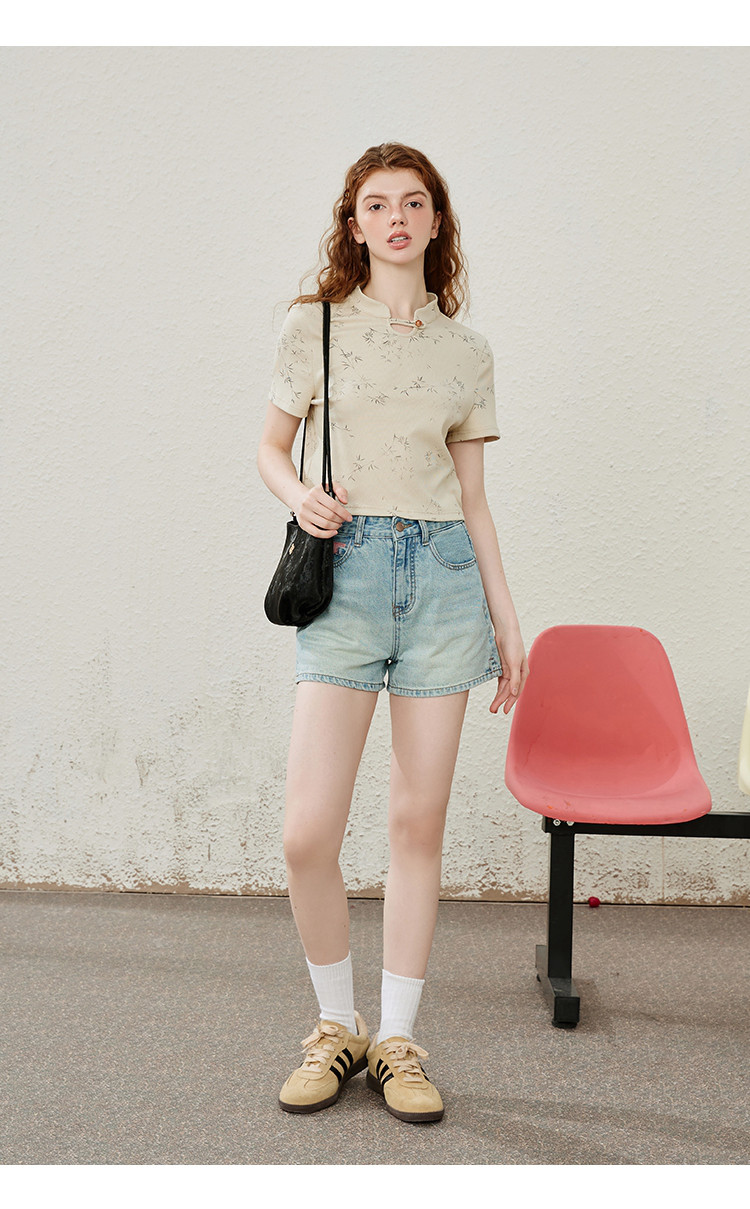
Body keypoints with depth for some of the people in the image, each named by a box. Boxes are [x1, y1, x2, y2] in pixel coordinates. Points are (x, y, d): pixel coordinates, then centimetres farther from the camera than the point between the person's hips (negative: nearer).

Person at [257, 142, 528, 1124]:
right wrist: (299, 493, -10)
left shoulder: (467, 354, 12)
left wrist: (507, 617, 10)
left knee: (419, 821, 4)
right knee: (308, 831, -9)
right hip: (347, 572, -2)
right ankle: (336, 1025, 16)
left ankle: (398, 1039, 19)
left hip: (443, 574, 2)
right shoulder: (313, 325, 7)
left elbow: (472, 498, 14)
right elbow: (272, 448, 13)